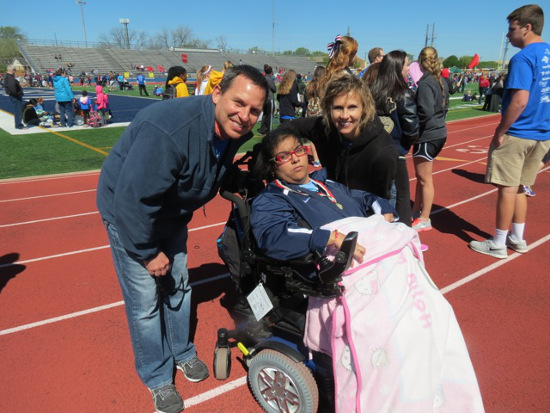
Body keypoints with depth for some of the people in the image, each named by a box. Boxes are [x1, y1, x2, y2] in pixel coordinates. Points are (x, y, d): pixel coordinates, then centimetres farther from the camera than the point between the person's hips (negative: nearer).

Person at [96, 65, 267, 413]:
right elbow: (133, 199, -34)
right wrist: (148, 252, -23)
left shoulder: (234, 131, -14)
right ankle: (157, 378, 22)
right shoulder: (169, 129, -39)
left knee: (178, 285, 17)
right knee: (145, 299, -1)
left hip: (170, 211, 7)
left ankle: (181, 352, 41)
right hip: (129, 210, -7)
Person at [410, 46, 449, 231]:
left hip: (427, 136, -9)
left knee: (425, 179, 1)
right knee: (421, 176, 19)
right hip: (438, 132, 9)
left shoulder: (425, 83, -18)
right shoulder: (441, 81, 9)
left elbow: (425, 112, -25)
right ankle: (416, 211, 31)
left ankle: (424, 220, 11)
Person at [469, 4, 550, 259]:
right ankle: (517, 239, 26)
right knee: (518, 187, 17)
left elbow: (520, 101, -23)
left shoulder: (523, 58, -14)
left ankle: (498, 245, 10)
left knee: (507, 188, 0)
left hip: (517, 134, -8)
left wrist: (500, 131, -15)